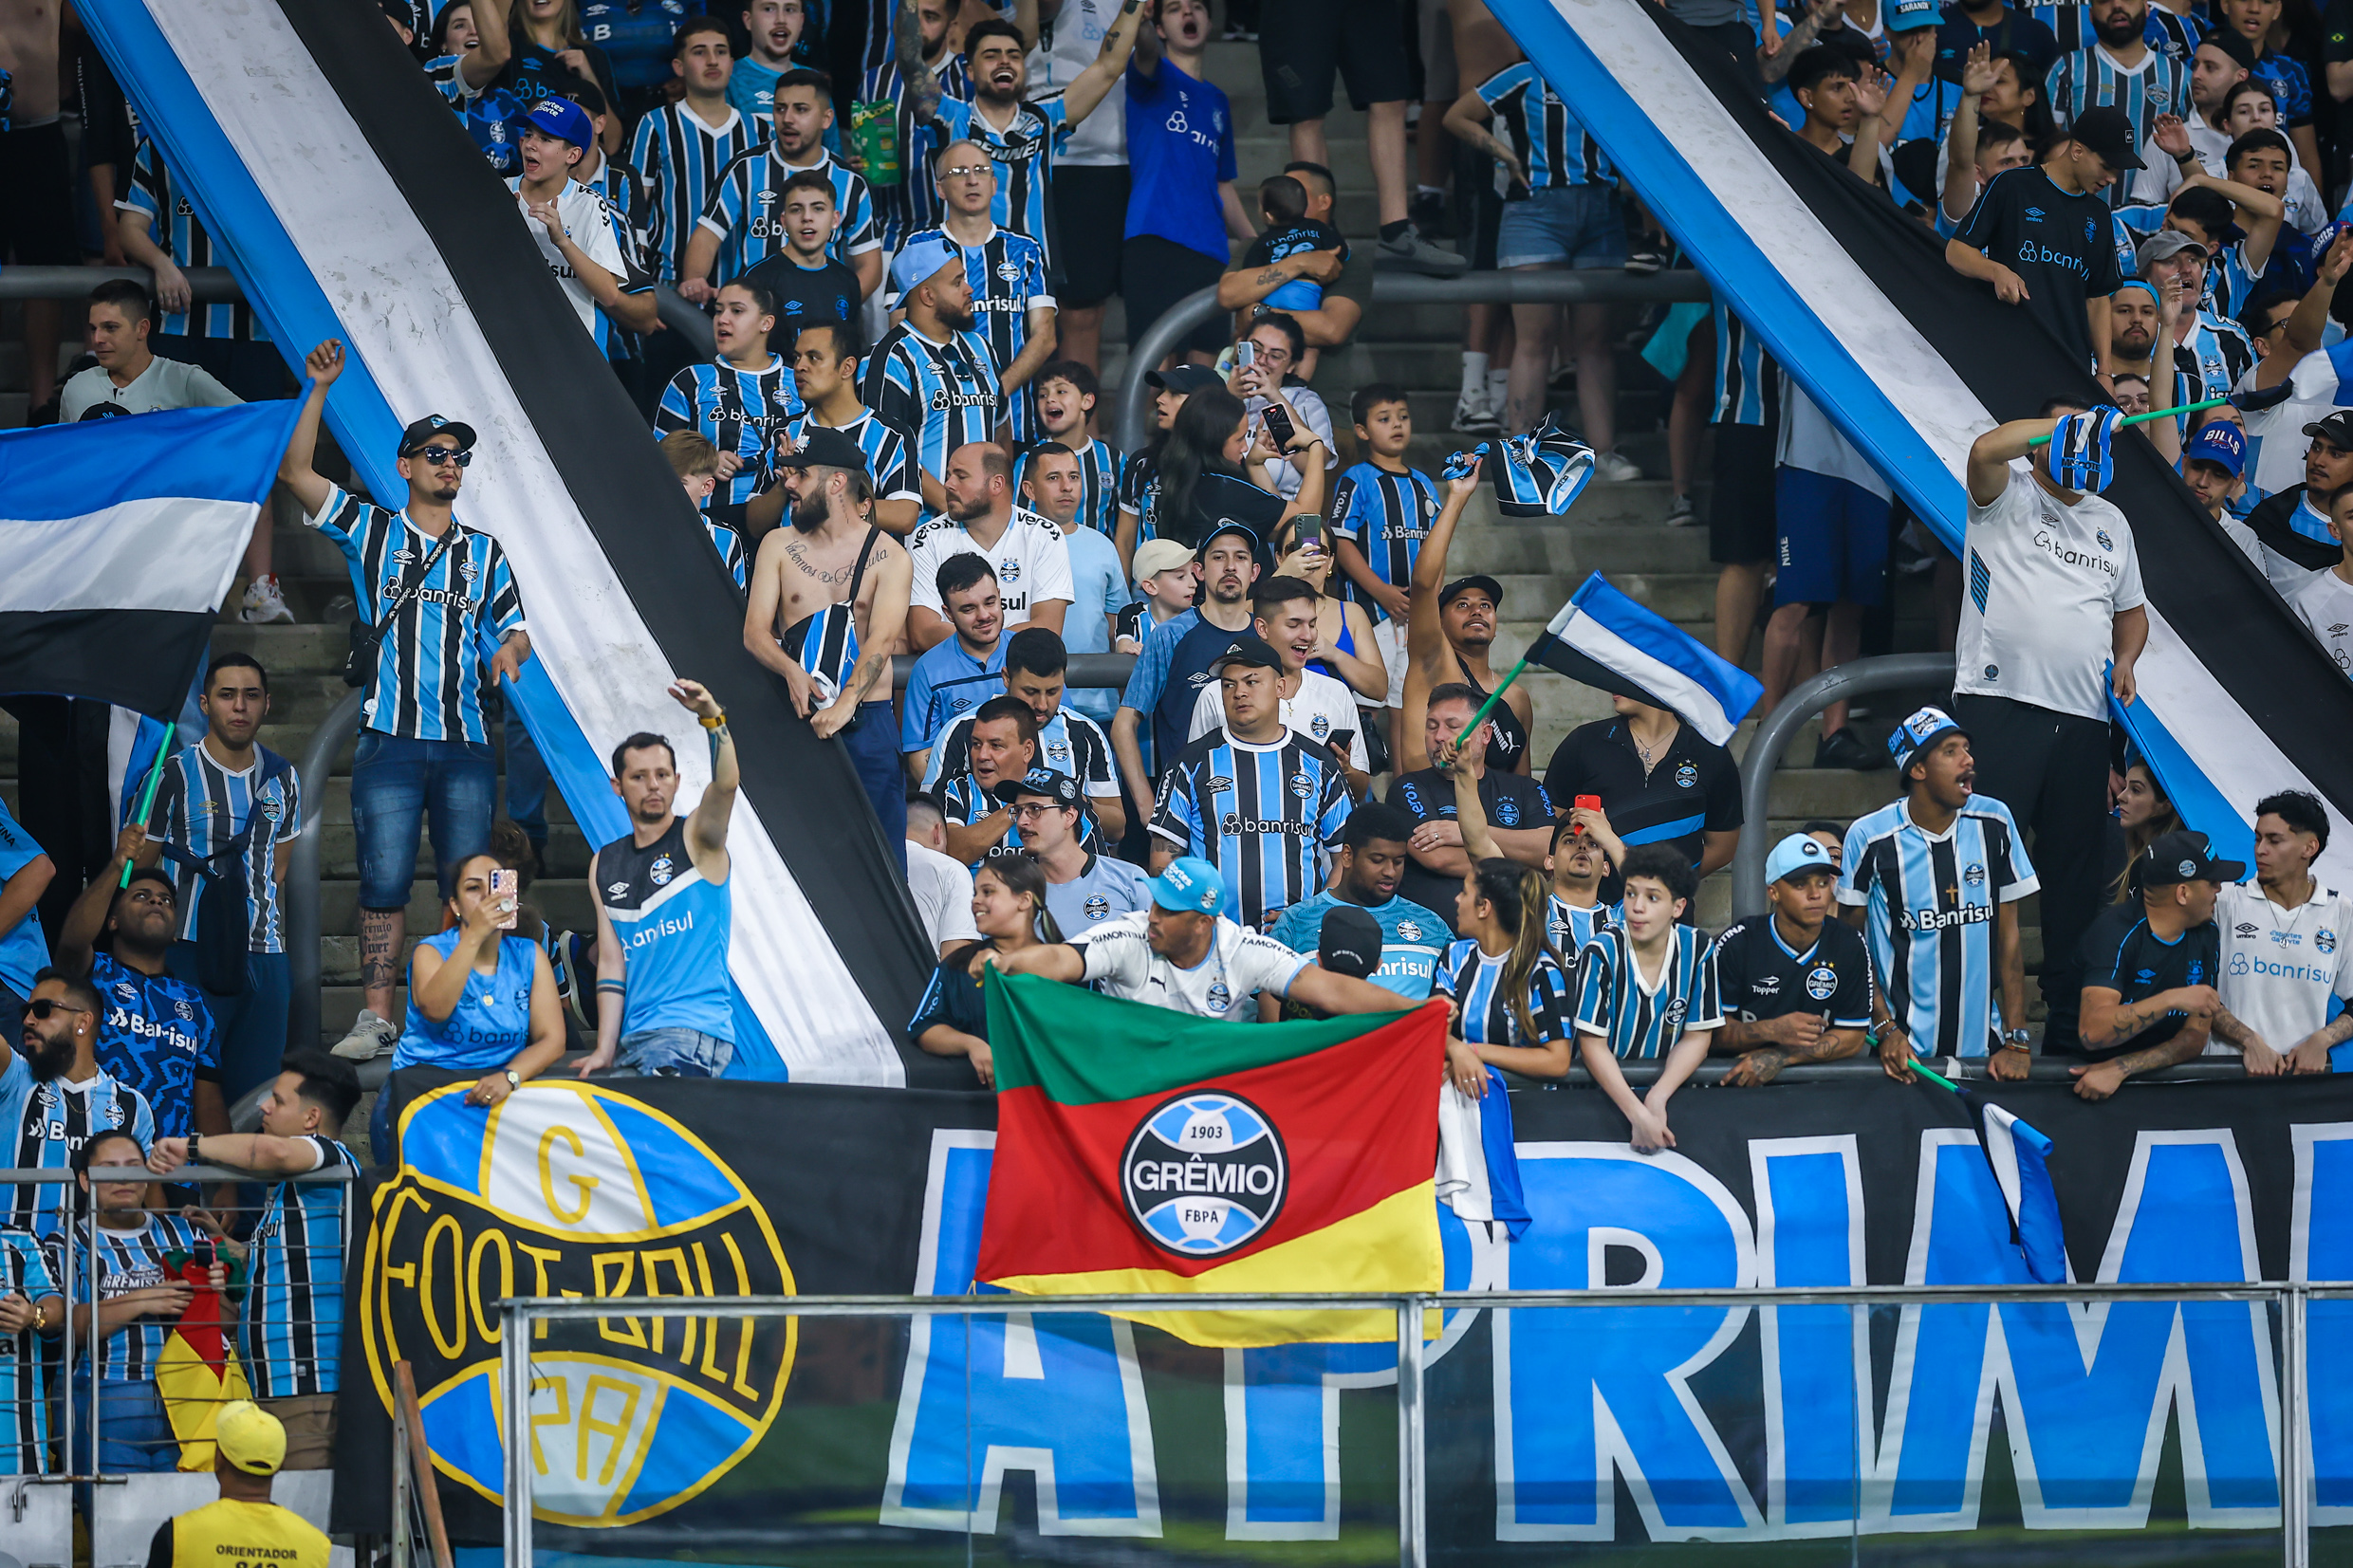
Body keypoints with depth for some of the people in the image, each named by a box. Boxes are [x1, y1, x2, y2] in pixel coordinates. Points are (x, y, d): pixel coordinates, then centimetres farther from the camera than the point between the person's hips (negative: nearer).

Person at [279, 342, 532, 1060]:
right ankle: (376, 1018, -5)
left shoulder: (484, 553, 17)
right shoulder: (371, 532, 9)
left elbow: (514, 628, 17)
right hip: (390, 742, -2)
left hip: (465, 743, 2)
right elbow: (296, 471, 1)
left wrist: (511, 649, -8)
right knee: (384, 883, -5)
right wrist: (318, 389, -6)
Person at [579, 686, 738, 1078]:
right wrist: (605, 1050, 0)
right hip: (633, 1040, 6)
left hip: (695, 1033, -6)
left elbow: (726, 784, -20)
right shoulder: (605, 866, 15)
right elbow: (611, 964, 11)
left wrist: (713, 719, -38)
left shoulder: (695, 839, 2)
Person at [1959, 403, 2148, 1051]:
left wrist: (2126, 659, 10)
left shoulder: (2111, 522, 21)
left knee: (2075, 869, 6)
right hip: (2000, 703, -6)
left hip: (2084, 720, 6)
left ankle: (2069, 1017, 11)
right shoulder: (2007, 497, 3)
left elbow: (2130, 608, 30)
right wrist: (2070, 424, -15)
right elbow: (1987, 449, -20)